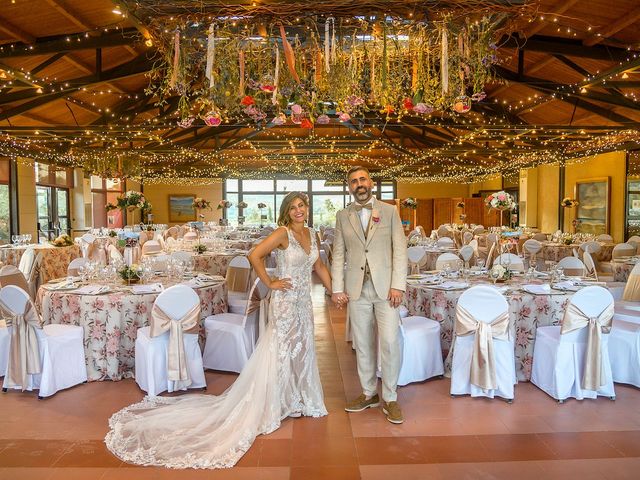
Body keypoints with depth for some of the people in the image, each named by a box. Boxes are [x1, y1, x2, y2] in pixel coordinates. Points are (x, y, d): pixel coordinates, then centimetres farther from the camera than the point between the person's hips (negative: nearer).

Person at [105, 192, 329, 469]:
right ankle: (268, 407, 16)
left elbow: (319, 266, 15)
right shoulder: (282, 233, -14)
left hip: (304, 303, 8)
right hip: (286, 302, -7)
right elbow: (254, 255, -24)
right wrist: (270, 283, -17)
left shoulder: (310, 234, 8)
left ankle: (294, 402, 34)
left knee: (300, 351, 17)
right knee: (280, 354, 1)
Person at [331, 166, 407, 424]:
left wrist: (398, 285, -9)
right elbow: (338, 254, 7)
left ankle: (390, 398, 12)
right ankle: (369, 393, 26)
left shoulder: (389, 211, 4)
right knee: (363, 344, 10)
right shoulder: (343, 216, 9)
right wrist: (337, 288, 0)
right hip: (357, 289, 2)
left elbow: (400, 249, -1)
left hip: (385, 287, -2)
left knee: (390, 342, -5)